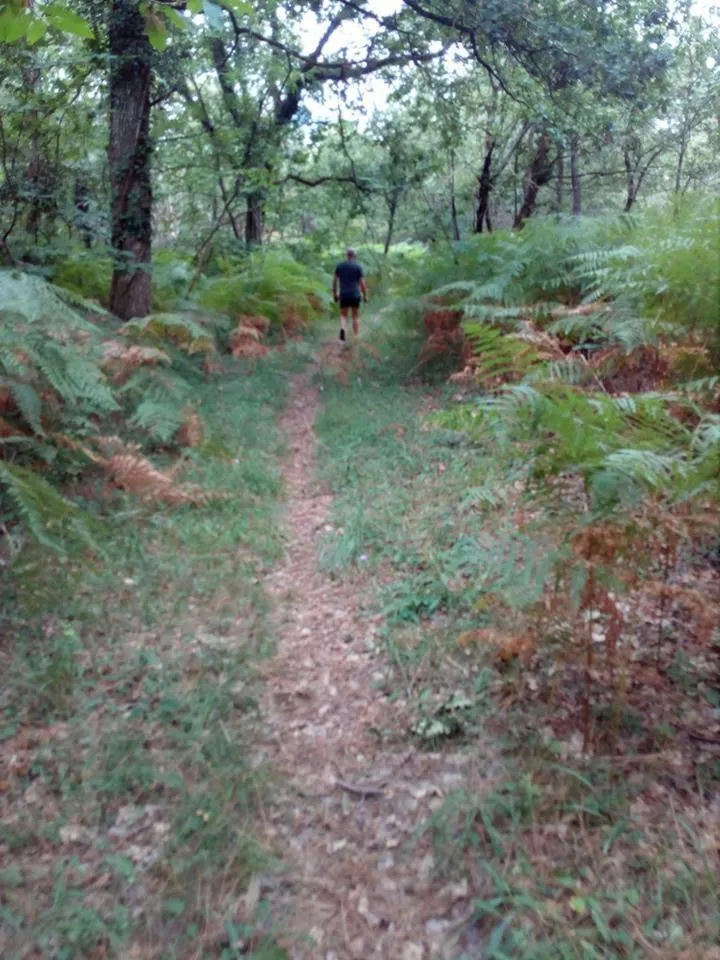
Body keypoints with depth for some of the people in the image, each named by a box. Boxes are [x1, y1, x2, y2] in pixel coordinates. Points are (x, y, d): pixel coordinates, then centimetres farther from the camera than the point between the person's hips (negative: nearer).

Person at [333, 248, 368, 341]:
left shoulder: (340, 265, 5)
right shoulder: (358, 266, -2)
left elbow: (334, 280, 5)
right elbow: (362, 282, -5)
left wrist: (334, 294, 12)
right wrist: (365, 295, 2)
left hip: (343, 295, 1)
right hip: (355, 295, -1)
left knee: (343, 315, 10)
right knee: (356, 316, 10)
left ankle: (342, 329, -19)